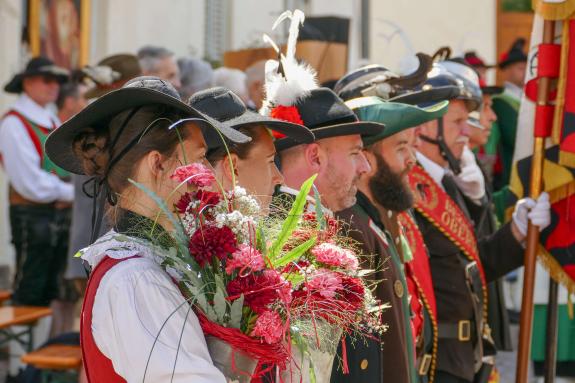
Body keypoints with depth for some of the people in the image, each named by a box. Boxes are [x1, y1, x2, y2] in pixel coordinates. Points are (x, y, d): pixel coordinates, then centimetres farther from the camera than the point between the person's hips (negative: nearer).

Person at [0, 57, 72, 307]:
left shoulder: (53, 121, 15)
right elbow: (32, 183, -17)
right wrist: (70, 193, -9)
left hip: (60, 215, 8)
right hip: (32, 218, -8)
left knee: (52, 292, 12)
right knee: (29, 294, -4)